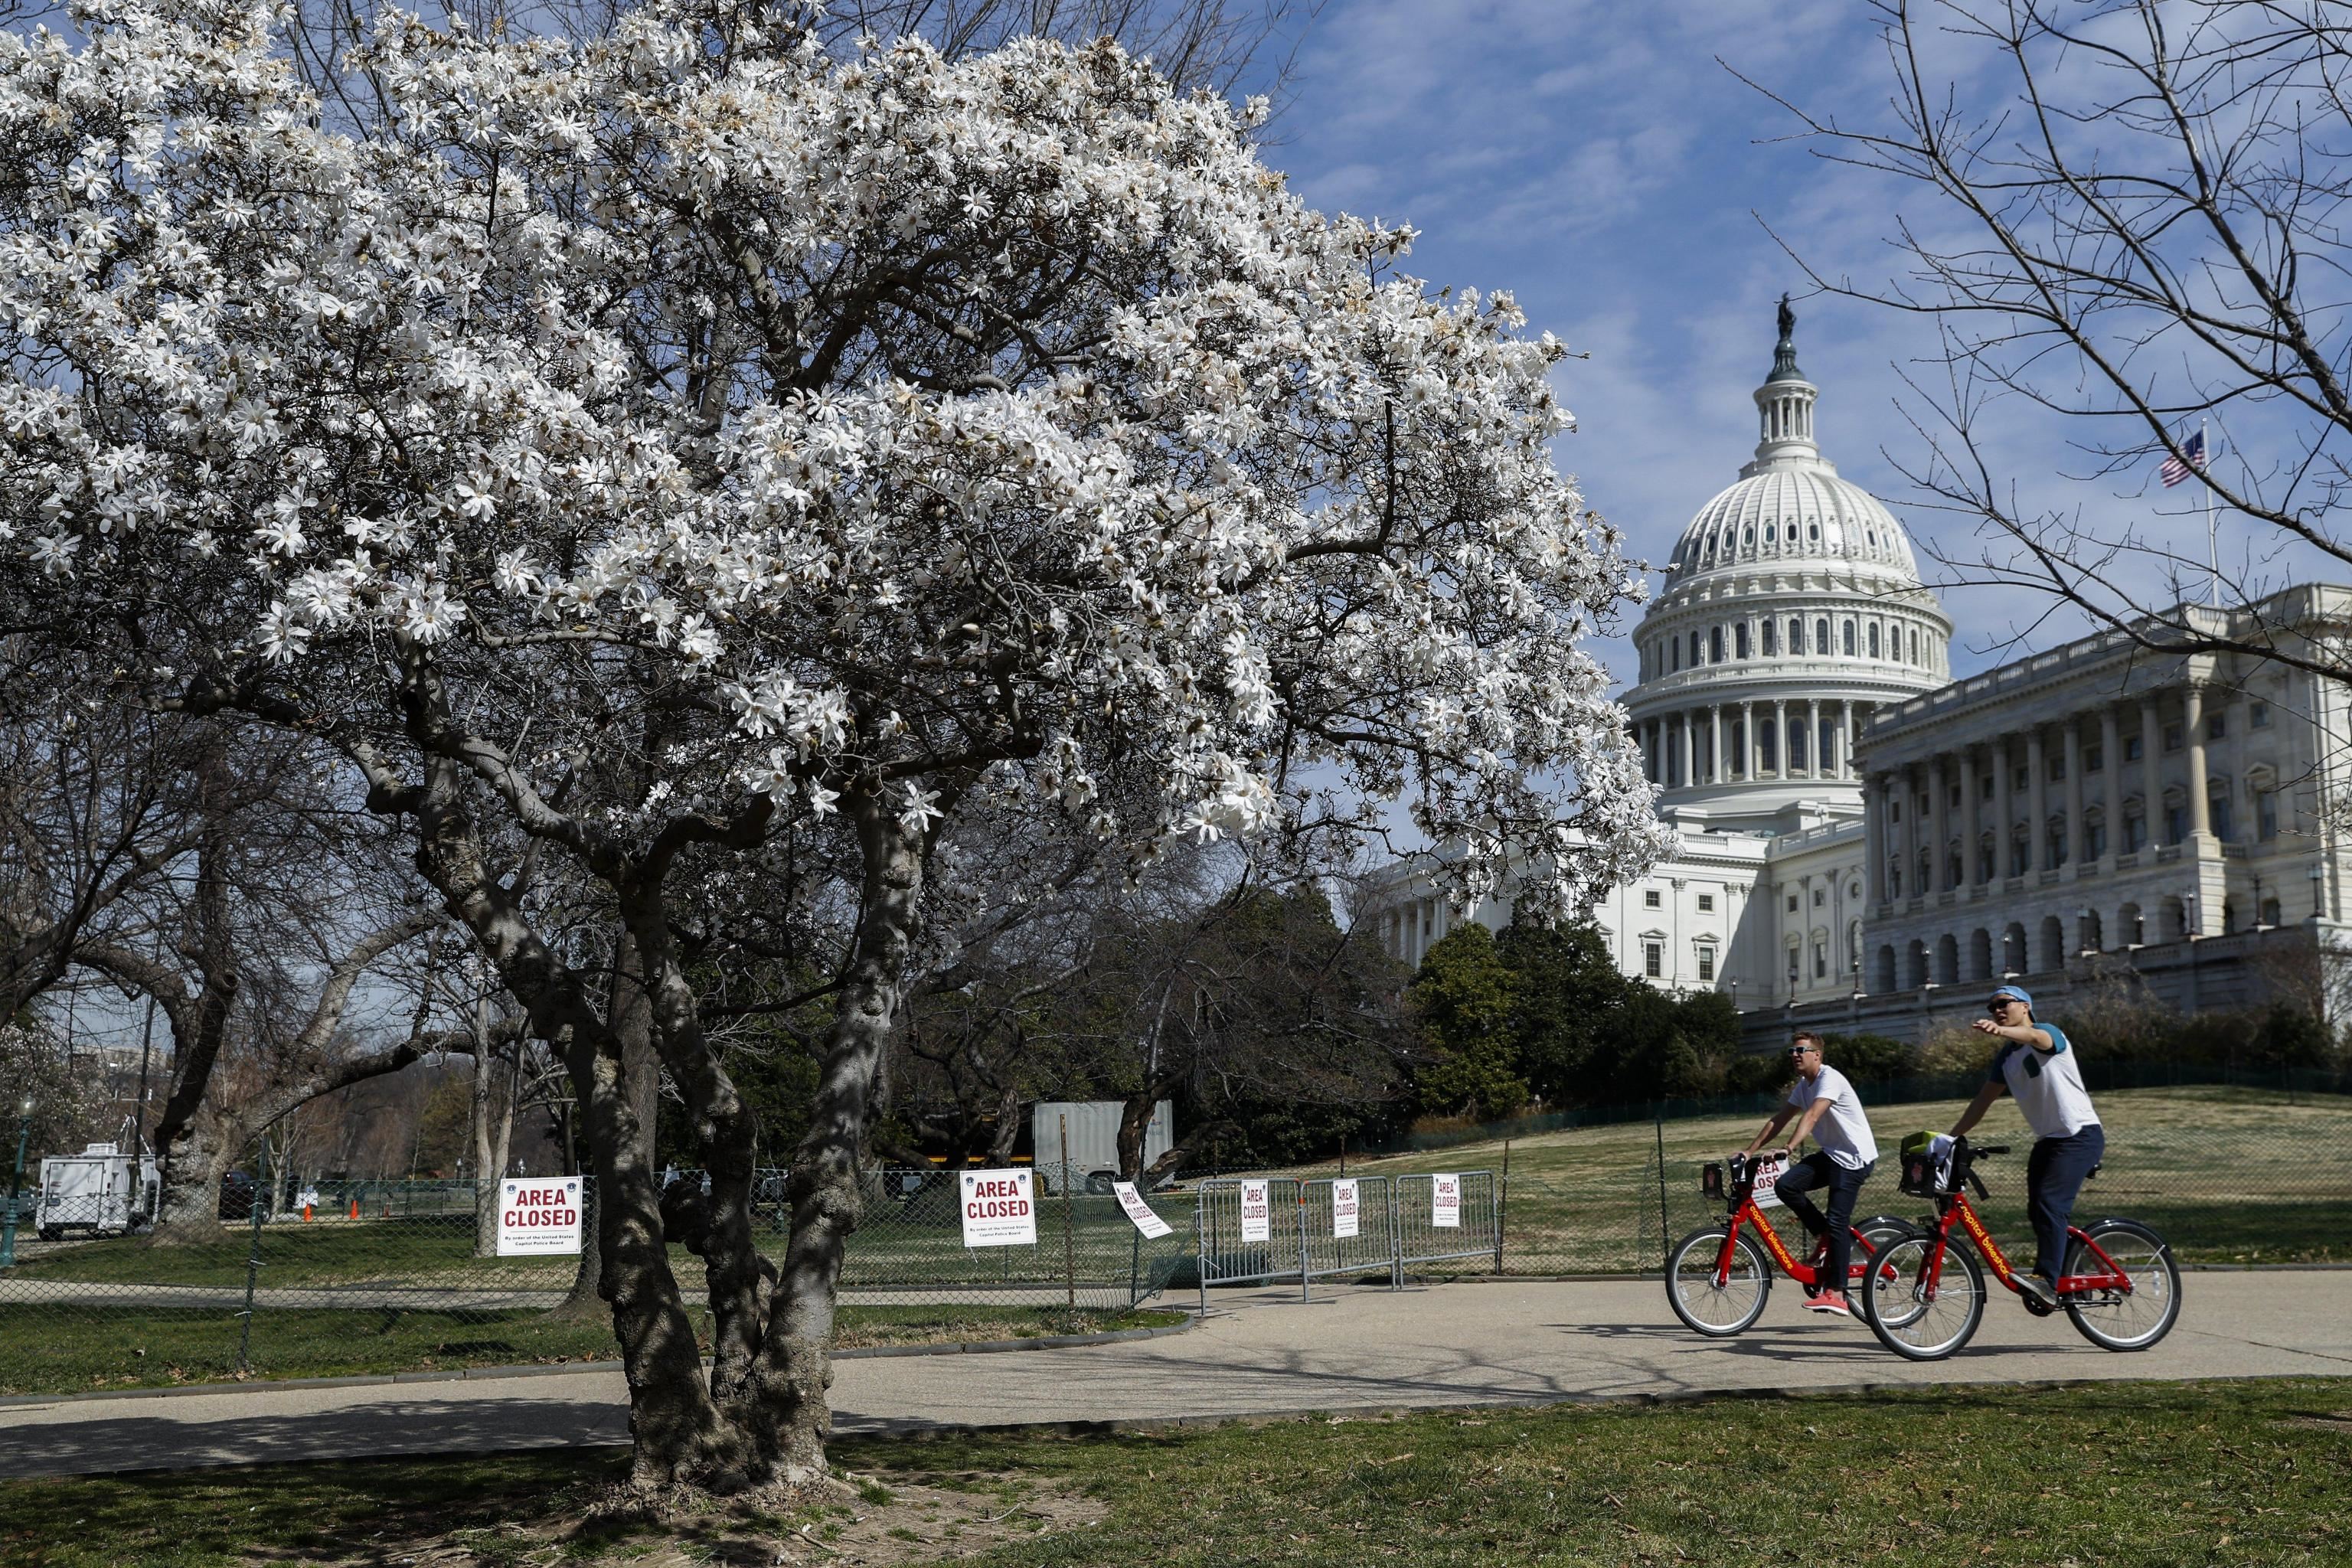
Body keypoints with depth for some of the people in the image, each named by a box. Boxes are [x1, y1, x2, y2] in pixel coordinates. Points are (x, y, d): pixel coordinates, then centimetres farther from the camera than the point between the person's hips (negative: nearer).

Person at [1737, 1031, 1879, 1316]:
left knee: (1837, 1222, -15)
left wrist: (1788, 1148, -42)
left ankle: (1836, 1294, -13)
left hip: (1855, 1158, -9)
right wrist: (1750, 1150, 0)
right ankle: (1830, 1239, 2)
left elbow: (1812, 1116, -31)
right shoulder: (1802, 1086, 11)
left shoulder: (1830, 1079, -17)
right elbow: (1779, 1119, 9)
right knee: (1785, 1185, -12)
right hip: (1830, 1154, 9)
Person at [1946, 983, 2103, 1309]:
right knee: (2038, 1210, 5)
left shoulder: (2049, 1033, -10)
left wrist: (2000, 1031, -56)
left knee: (2050, 1203, -22)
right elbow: (1984, 1099, 15)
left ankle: (2046, 1281, -28)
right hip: (2048, 1139, 9)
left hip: (2080, 1135, -9)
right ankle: (2062, 1282, 19)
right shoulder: (2006, 1057, 13)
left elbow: (2033, 1036, -35)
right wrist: (1951, 1136, 8)